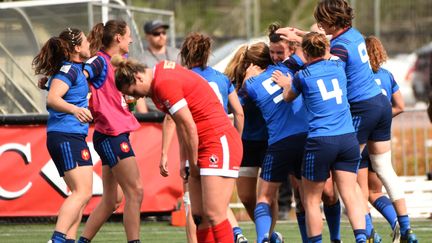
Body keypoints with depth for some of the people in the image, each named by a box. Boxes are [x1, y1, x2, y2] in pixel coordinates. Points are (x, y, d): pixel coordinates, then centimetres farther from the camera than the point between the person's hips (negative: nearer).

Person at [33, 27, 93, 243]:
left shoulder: (74, 69, 18)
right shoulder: (68, 69, -10)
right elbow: (52, 99, -24)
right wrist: (75, 109, -40)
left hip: (73, 138, 11)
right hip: (66, 136, -11)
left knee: (80, 194, 12)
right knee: (82, 192, -19)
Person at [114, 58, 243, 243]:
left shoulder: (164, 84, -17)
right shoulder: (161, 76, 13)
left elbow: (189, 127, -17)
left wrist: (193, 164, -4)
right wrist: (184, 161, 12)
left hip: (220, 142, -10)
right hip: (203, 146, 10)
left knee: (214, 214, -15)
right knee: (199, 216, 5)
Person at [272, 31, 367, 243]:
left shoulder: (303, 76, -1)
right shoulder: (338, 67, 10)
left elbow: (288, 98, 21)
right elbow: (326, 55, 35)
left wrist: (286, 84, 42)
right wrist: (302, 36, 43)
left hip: (320, 141, -4)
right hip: (348, 138, 4)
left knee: (311, 200, 9)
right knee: (350, 195, 2)